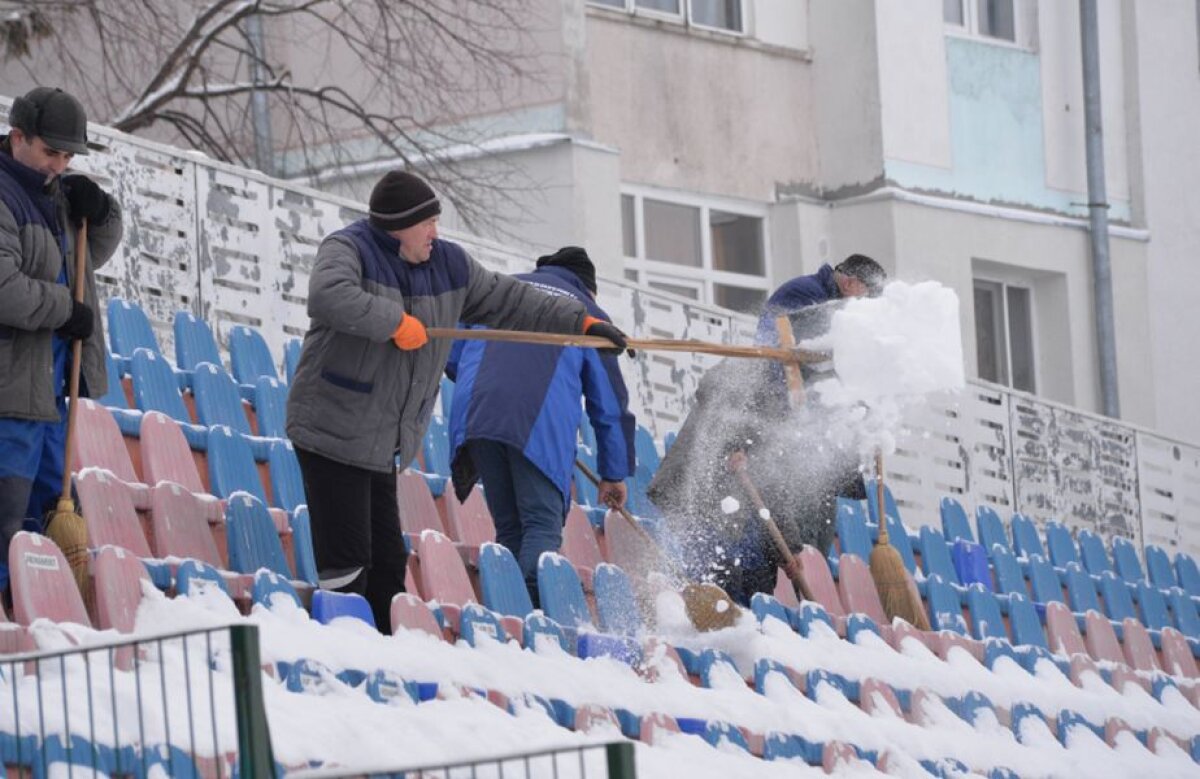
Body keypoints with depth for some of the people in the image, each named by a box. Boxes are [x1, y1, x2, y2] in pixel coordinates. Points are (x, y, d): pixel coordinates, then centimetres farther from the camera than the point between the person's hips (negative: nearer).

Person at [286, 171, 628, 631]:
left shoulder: (448, 266, 11)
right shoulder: (348, 251, -10)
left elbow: (507, 301, 19)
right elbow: (330, 296, -32)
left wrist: (582, 322, 17)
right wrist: (397, 323, -25)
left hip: (380, 447, 8)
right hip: (333, 433, -8)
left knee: (386, 563, 10)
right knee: (348, 561, -12)